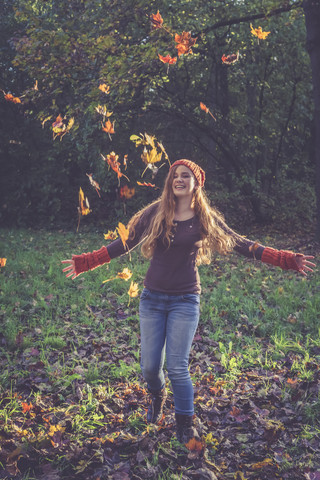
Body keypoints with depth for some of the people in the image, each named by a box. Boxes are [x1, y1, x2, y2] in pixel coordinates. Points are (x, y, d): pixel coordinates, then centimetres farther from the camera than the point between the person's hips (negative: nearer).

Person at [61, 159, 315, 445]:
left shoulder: (205, 218, 0)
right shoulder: (156, 213, 2)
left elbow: (241, 245, -2)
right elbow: (125, 243, 3)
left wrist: (288, 260, -9)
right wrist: (85, 263, -2)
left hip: (185, 300, -2)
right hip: (152, 298, 2)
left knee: (177, 367, -7)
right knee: (149, 366, 5)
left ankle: (186, 426, 17)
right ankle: (158, 396, 41)